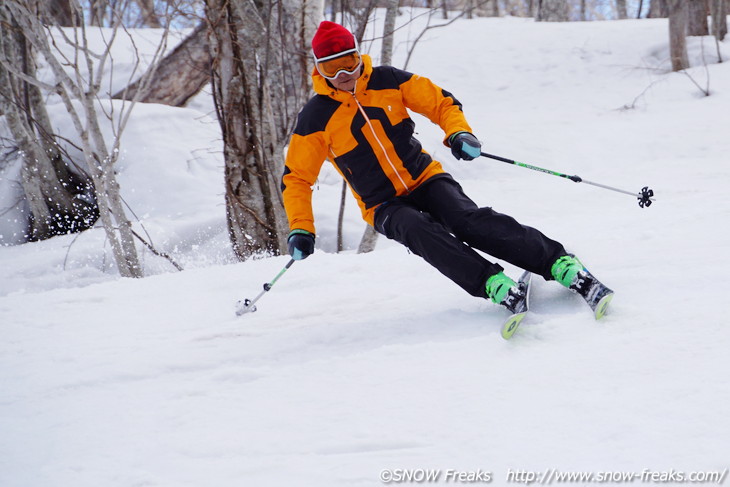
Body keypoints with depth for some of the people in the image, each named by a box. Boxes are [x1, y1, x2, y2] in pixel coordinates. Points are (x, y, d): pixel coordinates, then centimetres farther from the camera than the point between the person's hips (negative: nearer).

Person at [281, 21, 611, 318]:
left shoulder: (387, 81, -2)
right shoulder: (315, 119, -6)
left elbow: (441, 102, 6)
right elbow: (296, 178, 1)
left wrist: (458, 133, -15)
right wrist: (300, 230, -10)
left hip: (426, 179, 1)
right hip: (384, 206, -1)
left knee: (469, 220, -27)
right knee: (418, 230, -34)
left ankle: (559, 263, -31)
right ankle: (493, 285, -45)